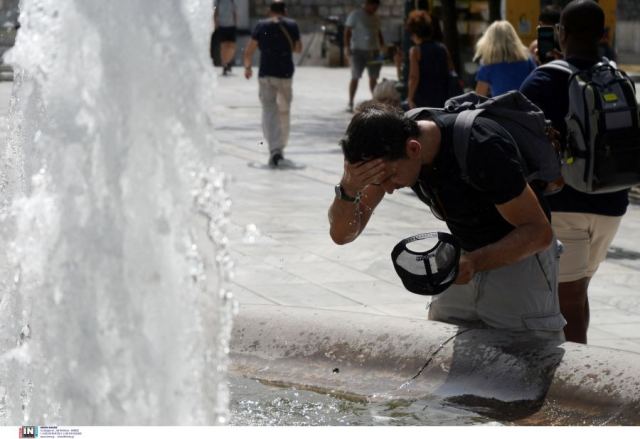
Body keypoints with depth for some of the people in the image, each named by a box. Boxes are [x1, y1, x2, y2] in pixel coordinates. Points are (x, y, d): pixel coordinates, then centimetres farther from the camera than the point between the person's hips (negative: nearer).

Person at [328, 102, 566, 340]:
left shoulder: (480, 148, -32)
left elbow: (539, 232, -25)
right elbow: (341, 234, -13)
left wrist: (475, 262, -40)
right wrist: (348, 189, -34)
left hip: (521, 254, -5)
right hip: (467, 258, 6)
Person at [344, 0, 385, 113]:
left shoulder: (376, 18, 15)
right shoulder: (355, 15, -4)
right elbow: (347, 31, -7)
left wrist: (383, 46, 12)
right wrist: (347, 46, -15)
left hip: (373, 51, 6)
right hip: (358, 50, -6)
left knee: (373, 77, 8)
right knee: (355, 77, -7)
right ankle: (350, 103, -3)